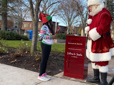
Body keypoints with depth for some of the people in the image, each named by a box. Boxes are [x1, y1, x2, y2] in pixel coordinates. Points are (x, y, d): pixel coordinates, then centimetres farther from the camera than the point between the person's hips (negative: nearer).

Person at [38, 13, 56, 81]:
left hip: (48, 45, 9)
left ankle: (43, 74, 21)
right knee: (44, 59, -4)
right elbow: (41, 36, -24)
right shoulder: (44, 27, -14)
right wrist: (51, 36, -23)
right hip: (45, 44, -9)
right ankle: (41, 75, 5)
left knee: (46, 59, 12)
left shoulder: (49, 27, 14)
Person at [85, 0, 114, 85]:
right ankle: (96, 78, 30)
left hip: (101, 43, -9)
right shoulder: (93, 14, 12)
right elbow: (89, 26, 18)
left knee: (102, 62, -3)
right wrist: (89, 32, -3)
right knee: (94, 60, 16)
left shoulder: (104, 14, -16)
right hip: (93, 43, 9)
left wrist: (91, 36, -16)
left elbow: (102, 29, -25)